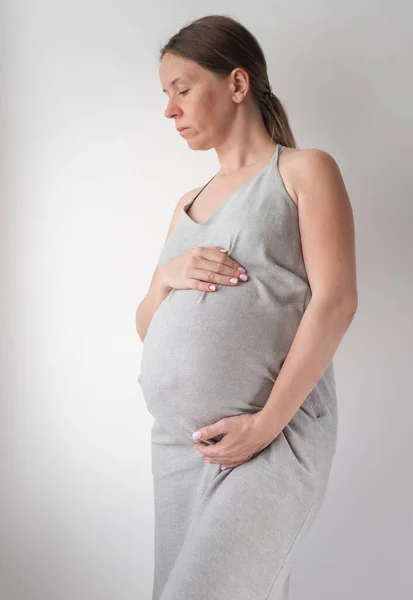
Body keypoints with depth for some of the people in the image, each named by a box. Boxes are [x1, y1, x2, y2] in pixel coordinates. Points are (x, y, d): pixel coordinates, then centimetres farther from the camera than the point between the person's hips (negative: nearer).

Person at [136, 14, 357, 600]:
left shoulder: (305, 171, 4)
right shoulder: (188, 205, 22)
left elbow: (335, 301, -8)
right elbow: (147, 327, 22)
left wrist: (267, 423, -16)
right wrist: (166, 277, -1)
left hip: (275, 436, -6)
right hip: (177, 441, 6)